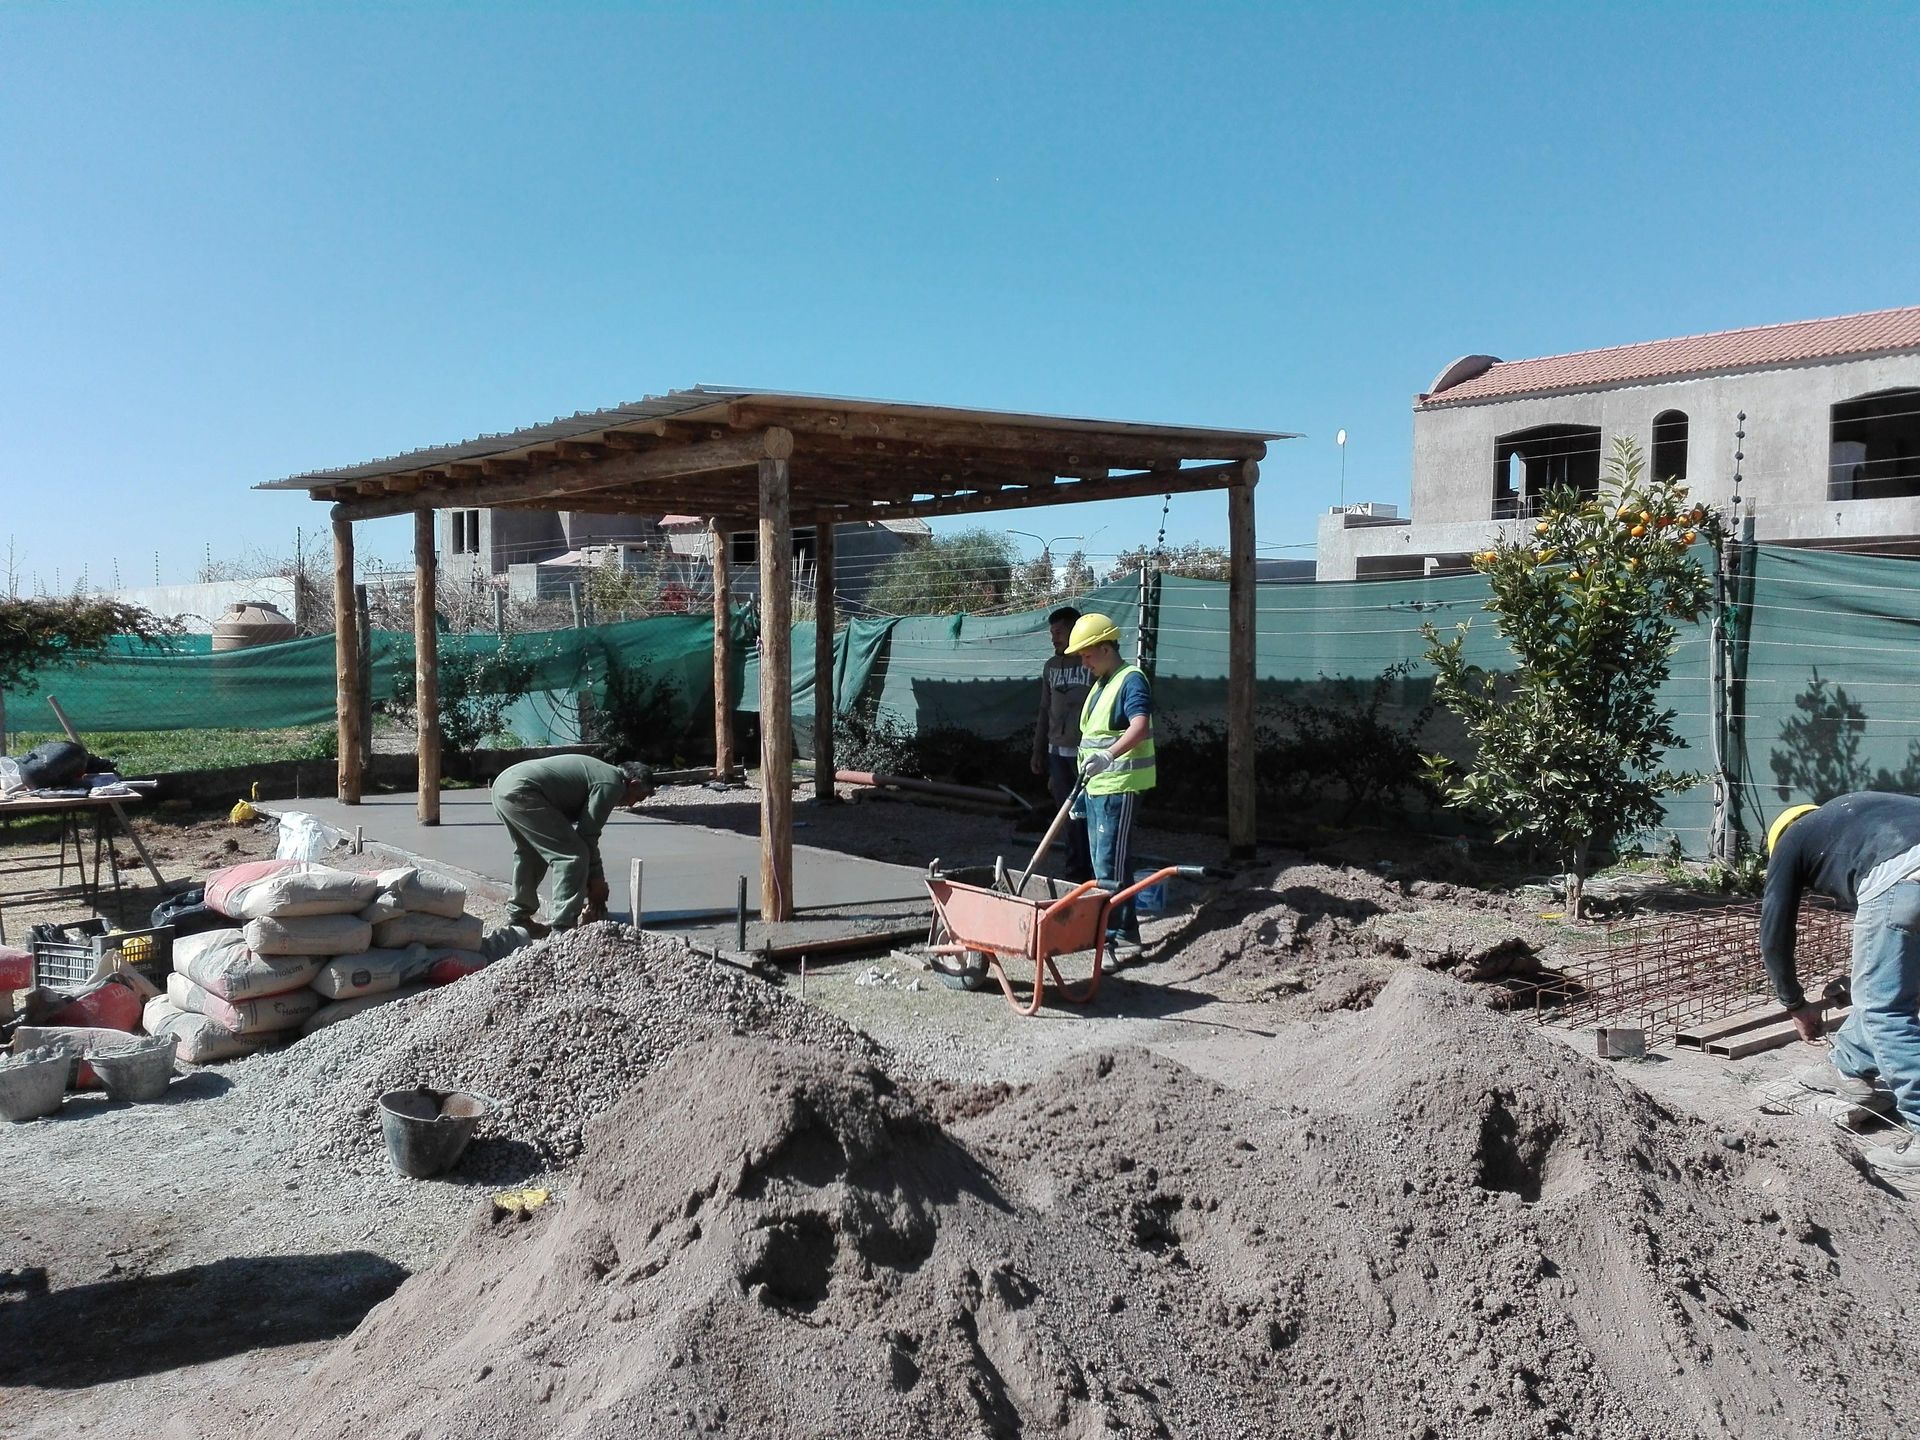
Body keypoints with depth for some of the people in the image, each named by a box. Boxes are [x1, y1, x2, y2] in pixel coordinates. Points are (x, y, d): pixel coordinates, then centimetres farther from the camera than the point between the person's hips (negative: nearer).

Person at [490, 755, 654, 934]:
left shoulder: (601, 772, 26)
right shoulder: (611, 784, -3)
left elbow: (581, 832, 30)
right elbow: (587, 835, -4)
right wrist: (597, 880, 8)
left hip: (502, 784, 11)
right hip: (520, 792, -11)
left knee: (530, 853, 30)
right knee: (573, 855, -6)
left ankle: (518, 917, 39)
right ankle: (563, 929, -4)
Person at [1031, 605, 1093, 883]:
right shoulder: (1051, 667, 14)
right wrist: (1038, 751, 17)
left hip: (1086, 753, -6)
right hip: (1058, 752, 6)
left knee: (1086, 815, -6)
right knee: (1069, 816, 10)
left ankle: (1093, 876, -1)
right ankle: (1076, 874, 17)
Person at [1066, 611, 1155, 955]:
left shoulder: (1131, 679, -12)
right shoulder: (1099, 684, 18)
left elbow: (1140, 727, -29)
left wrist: (1108, 756, -43)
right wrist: (1081, 790, 25)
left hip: (1120, 786, -10)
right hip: (1097, 785, 10)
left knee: (1111, 862, -11)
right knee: (1102, 859, 14)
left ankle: (1124, 935, -6)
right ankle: (1108, 927, 23)